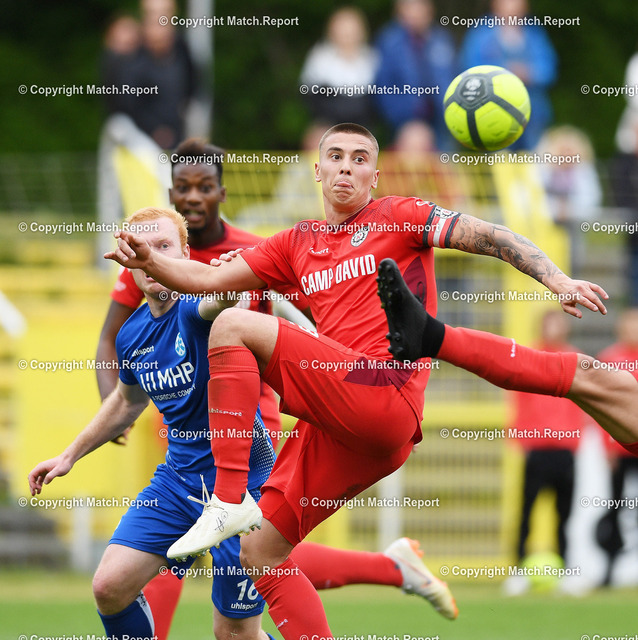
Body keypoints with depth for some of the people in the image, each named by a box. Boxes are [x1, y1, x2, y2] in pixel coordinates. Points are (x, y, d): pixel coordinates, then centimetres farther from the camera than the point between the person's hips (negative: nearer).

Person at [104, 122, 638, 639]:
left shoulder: (397, 217, 8)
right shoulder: (297, 245, 23)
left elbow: (489, 238, -1)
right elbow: (210, 278, 21)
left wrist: (558, 281, -15)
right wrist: (149, 261, 2)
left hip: (384, 395, -7)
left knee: (235, 327, -17)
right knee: (261, 553, 3)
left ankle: (229, 500, -21)